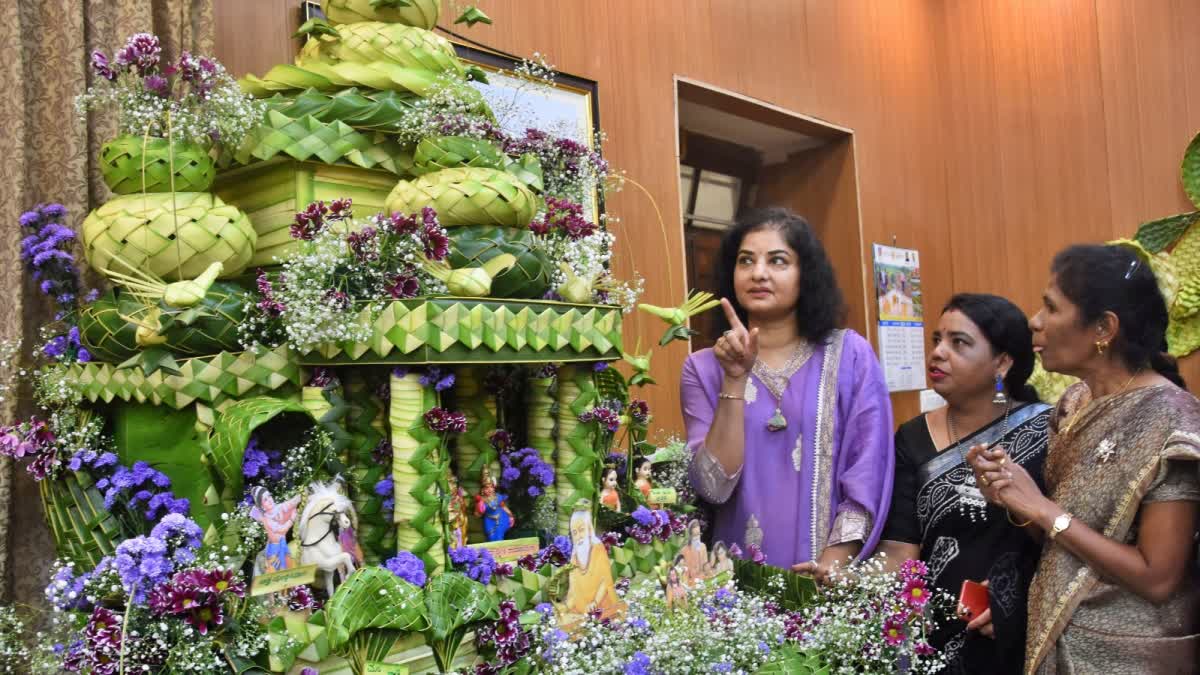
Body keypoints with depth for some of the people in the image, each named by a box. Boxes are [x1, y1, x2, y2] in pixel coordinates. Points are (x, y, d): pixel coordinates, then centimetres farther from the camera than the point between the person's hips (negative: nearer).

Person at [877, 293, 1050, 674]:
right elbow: (900, 549, -8)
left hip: (1026, 637, -2)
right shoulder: (913, 439, -2)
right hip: (938, 637, 2)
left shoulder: (1047, 430, -7)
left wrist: (1020, 602, -16)